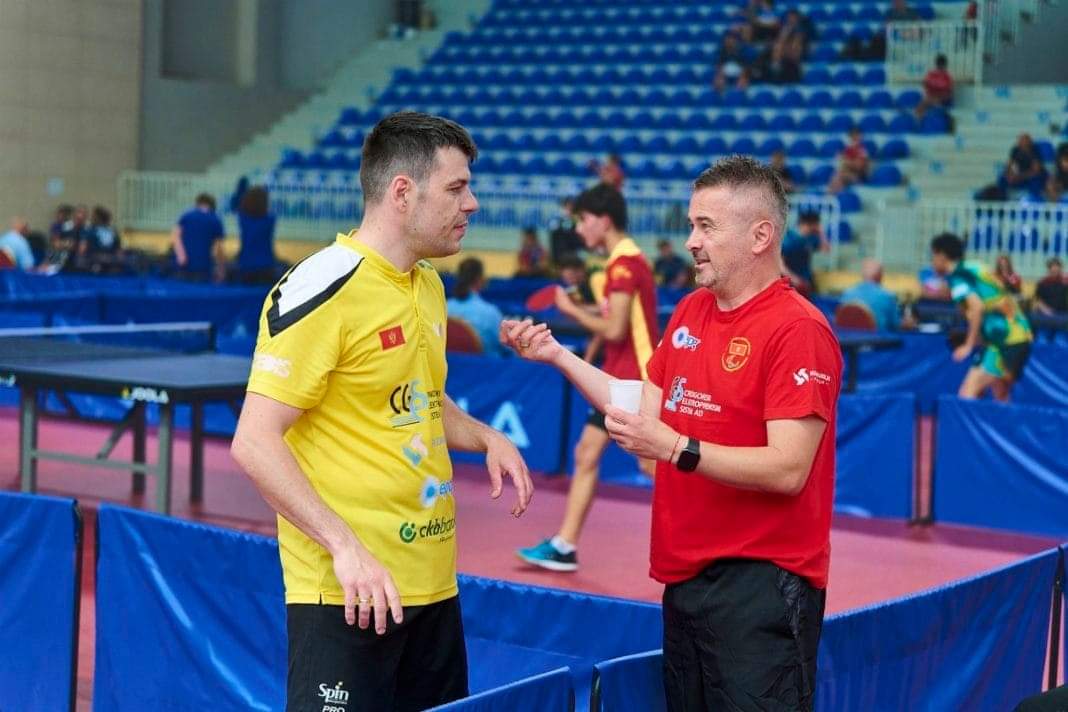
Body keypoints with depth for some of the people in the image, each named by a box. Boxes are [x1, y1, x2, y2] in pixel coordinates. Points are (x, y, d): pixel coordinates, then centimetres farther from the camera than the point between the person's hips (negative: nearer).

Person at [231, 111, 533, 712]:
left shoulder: (430, 285, 13)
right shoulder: (323, 290, -15)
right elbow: (254, 443, -18)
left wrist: (486, 437, 8)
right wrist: (344, 546, -25)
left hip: (434, 585, 8)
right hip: (348, 594, -8)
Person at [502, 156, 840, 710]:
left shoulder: (798, 330, -16)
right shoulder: (690, 312, 9)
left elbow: (788, 470, -21)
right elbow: (647, 409, 17)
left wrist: (676, 449, -27)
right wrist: (557, 356, 10)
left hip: (759, 583, -8)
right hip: (686, 575, 8)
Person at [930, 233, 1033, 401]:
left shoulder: (957, 276, -7)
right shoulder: (975, 268, 18)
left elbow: (977, 307, -23)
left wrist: (968, 345, -18)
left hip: (1004, 342, -9)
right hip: (1019, 335, 9)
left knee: (967, 397, -11)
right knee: (1001, 400, 20)